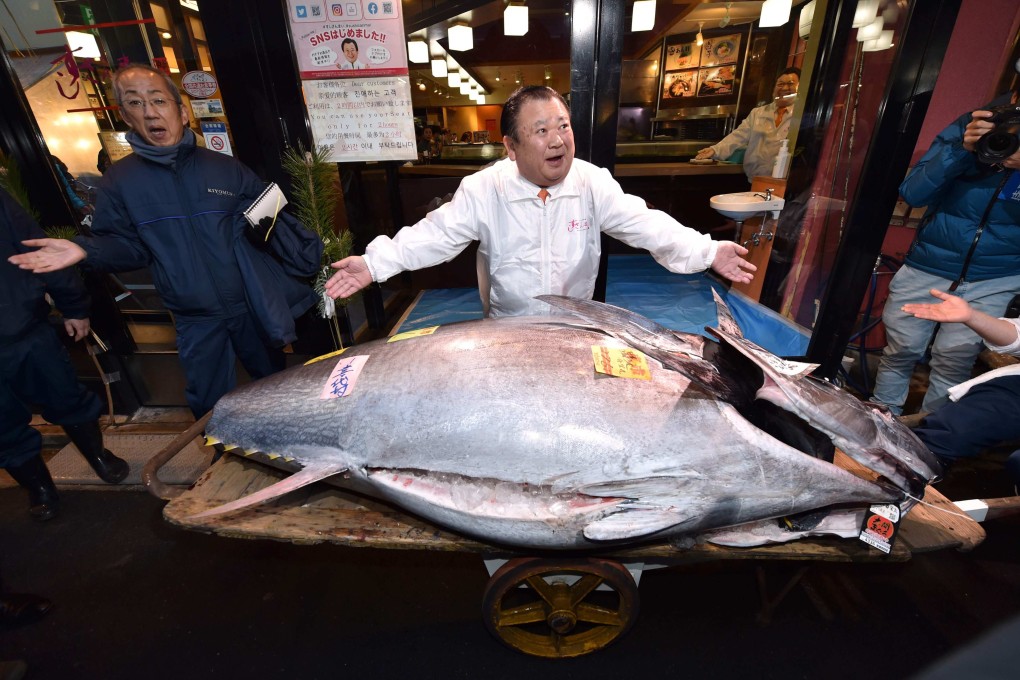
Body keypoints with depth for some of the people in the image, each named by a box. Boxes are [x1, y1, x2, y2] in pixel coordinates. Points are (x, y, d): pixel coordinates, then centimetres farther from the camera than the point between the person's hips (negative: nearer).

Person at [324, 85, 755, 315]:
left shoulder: (594, 183, -10)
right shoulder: (482, 190, -15)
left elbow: (644, 224, -10)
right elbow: (436, 234, -16)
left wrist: (708, 252, -19)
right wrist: (376, 262, -27)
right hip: (508, 331, -1)